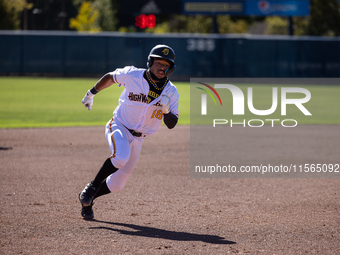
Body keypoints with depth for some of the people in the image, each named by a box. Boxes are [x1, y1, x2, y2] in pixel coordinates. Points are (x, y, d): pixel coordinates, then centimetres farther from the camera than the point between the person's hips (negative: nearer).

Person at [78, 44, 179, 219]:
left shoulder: (171, 92, -6)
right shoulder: (132, 75, -13)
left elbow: (172, 124, -8)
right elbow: (110, 77, 7)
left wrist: (166, 110, -28)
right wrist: (91, 93, 15)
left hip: (137, 139, 4)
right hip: (119, 126, -4)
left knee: (117, 184, 7)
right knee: (120, 157, -36)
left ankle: (87, 201, 31)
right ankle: (91, 188, -17)